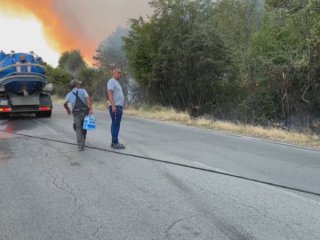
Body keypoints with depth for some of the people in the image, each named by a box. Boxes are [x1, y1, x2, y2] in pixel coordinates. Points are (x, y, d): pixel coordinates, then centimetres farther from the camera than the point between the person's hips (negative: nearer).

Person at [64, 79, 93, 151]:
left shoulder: (69, 94, 12)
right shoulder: (83, 91, 6)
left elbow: (65, 104, 22)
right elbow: (88, 99, -11)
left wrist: (68, 110, 42)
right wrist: (91, 109, -20)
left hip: (76, 113, 0)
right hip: (85, 112, 0)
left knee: (78, 129, 5)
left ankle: (80, 145, -6)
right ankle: (82, 143, 28)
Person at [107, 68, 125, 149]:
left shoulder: (117, 82, 21)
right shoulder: (112, 81, -9)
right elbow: (110, 94, -19)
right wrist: (113, 106, -27)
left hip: (118, 106, 10)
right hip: (115, 106, -10)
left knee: (116, 125, 11)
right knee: (115, 125, -10)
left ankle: (115, 142, 16)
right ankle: (115, 143, -8)